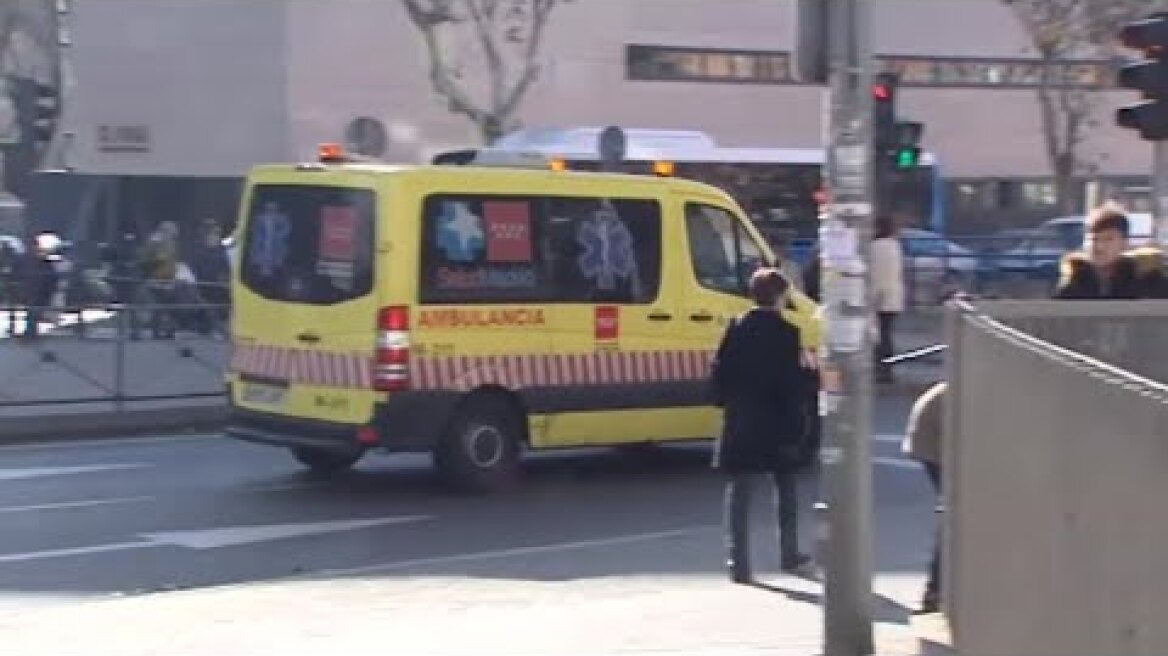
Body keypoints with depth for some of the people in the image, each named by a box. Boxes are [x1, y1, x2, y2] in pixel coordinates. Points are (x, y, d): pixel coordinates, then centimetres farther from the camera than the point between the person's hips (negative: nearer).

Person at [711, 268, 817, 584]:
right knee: (787, 490, 15)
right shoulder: (786, 332, -9)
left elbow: (721, 371, 0)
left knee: (739, 494, 3)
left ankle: (739, 564, -1)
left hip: (741, 426, 2)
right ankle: (790, 555, 17)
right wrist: (795, 426, -5)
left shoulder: (737, 328, 1)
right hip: (777, 426, -2)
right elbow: (792, 383, -10)